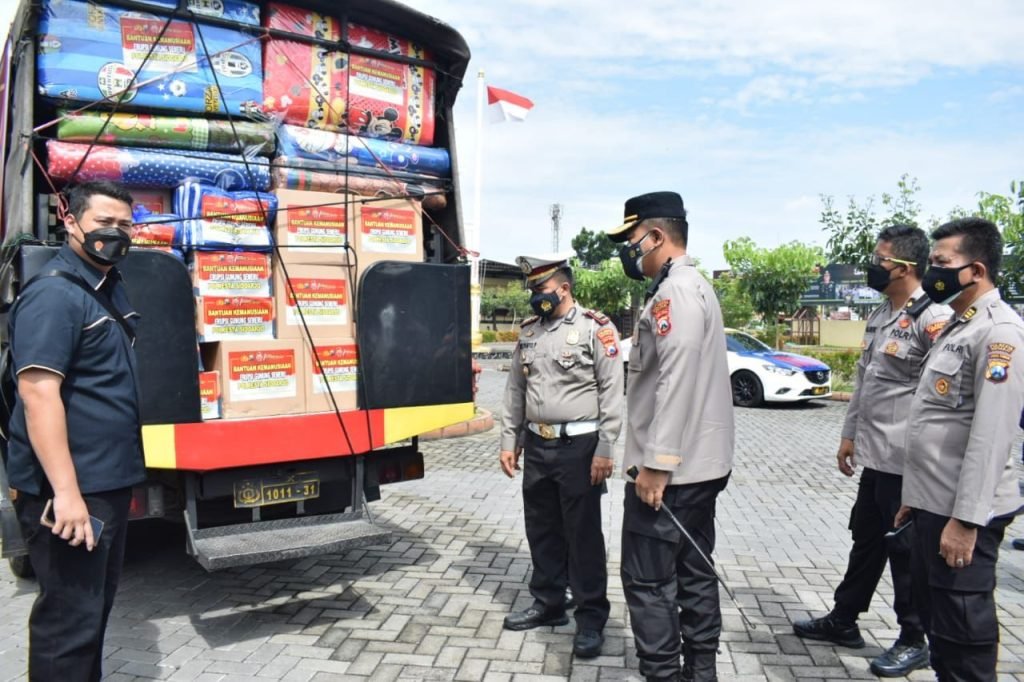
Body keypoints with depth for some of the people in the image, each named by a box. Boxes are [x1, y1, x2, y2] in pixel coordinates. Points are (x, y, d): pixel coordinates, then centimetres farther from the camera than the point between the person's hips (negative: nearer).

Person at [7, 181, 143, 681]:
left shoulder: (111, 287, 11)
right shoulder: (53, 295, -17)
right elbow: (38, 394, -25)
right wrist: (65, 491, -30)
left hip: (111, 481, 10)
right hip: (70, 490, -9)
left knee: (98, 602, 22)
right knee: (70, 615, 1)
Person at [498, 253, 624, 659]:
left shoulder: (596, 329, -8)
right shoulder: (529, 332, 11)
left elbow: (613, 392, -11)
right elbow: (515, 391, 15)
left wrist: (604, 450, -15)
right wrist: (509, 441, 11)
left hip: (579, 446, -6)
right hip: (536, 446, 6)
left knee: (583, 534, 2)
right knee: (541, 529, 15)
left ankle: (591, 618, 14)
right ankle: (548, 603, 31)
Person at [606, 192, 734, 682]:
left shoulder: (674, 292, -16)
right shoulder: (694, 287, 17)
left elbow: (677, 382, -24)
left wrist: (656, 465, -23)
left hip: (671, 468, -10)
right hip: (701, 464, 10)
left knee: (648, 581, -1)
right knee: (694, 572, 16)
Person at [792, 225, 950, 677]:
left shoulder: (932, 318, -18)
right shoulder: (879, 316, 11)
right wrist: (849, 435, 18)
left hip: (906, 459, -8)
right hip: (874, 454, 9)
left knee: (905, 548, 7)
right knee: (866, 540, 19)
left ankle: (913, 641, 26)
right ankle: (843, 620, 33)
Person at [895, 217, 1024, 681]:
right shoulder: (957, 327, 14)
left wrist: (965, 519, -22)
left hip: (963, 513, -9)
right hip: (934, 504, 9)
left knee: (963, 628, 5)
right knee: (934, 617, 20)